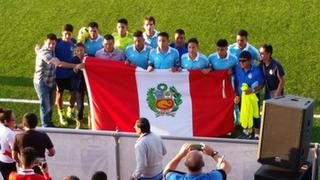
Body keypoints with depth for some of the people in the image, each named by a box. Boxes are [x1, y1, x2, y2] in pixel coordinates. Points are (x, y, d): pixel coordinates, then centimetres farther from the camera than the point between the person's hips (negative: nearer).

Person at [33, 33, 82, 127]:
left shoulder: (52, 50, -1)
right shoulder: (44, 52, -27)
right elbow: (59, 63, -35)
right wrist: (75, 66, -37)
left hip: (51, 82, 8)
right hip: (42, 82, -8)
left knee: (51, 104, 18)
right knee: (45, 105, -2)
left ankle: (49, 123, 35)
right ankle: (46, 126, 12)